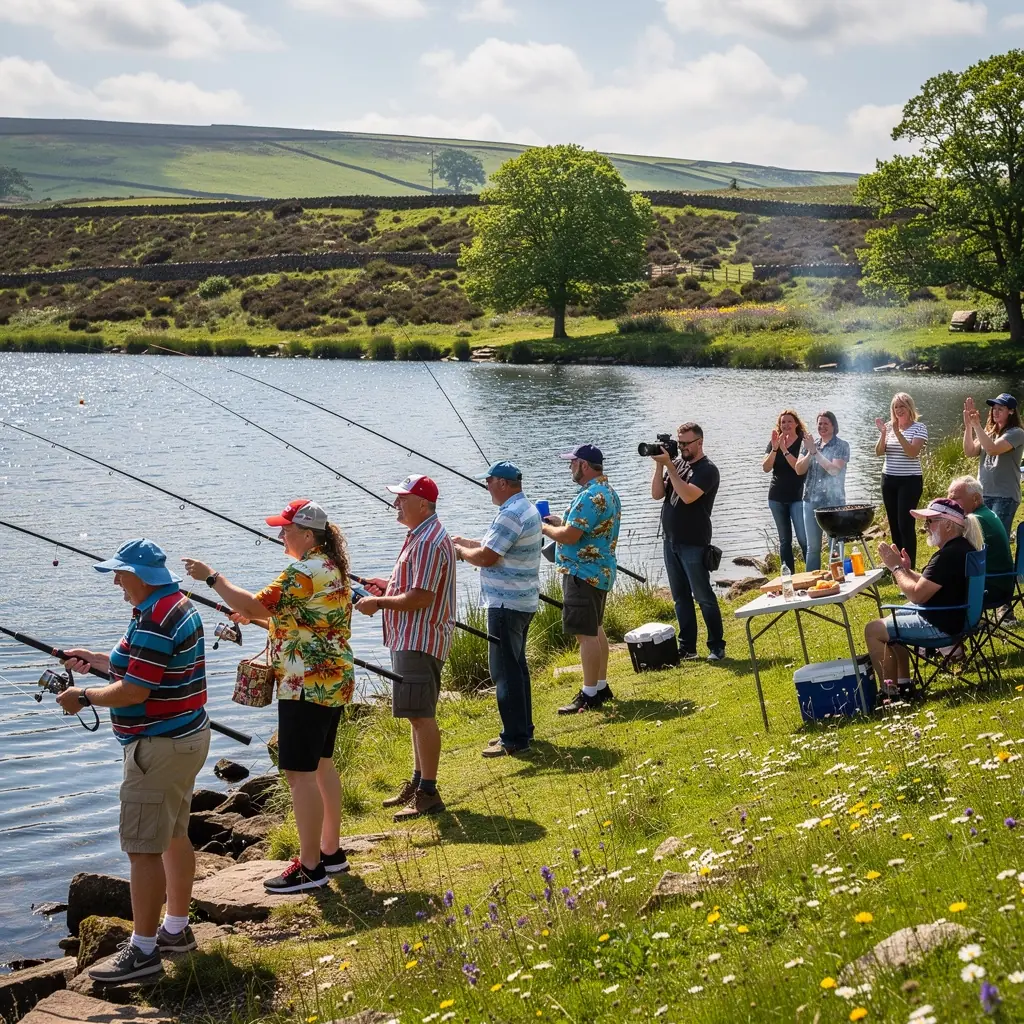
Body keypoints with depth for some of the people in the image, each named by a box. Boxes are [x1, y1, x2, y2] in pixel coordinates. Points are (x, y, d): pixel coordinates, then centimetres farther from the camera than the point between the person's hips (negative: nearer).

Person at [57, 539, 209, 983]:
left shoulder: (154, 620, -23)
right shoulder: (178, 604, 10)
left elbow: (133, 692, -23)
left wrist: (84, 696, -8)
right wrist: (95, 659, 20)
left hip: (160, 747, -11)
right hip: (186, 738, 11)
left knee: (143, 847, -5)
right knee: (174, 836, 18)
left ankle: (143, 949, -1)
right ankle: (176, 929, 28)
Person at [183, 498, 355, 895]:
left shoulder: (304, 572, -19)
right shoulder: (331, 568, 14)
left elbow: (255, 605, -22)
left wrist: (212, 577, -12)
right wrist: (258, 619, 15)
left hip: (307, 687, -11)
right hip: (334, 683, 11)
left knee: (300, 772, -7)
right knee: (321, 764, 18)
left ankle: (310, 866, -3)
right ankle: (330, 851, 26)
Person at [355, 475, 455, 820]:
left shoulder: (429, 542, -19)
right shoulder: (419, 536, 16)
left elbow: (421, 597, -25)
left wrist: (379, 603, -15)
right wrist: (388, 586, 12)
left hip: (420, 641, -11)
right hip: (410, 638, 11)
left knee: (421, 714, -9)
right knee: (417, 713, 16)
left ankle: (428, 794, -6)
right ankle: (418, 783, 25)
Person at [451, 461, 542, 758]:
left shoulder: (511, 514, -20)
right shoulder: (526, 508, 14)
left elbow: (487, 557, -22)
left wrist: (459, 551, -4)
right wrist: (466, 543, 17)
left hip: (506, 604, -11)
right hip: (523, 600, 11)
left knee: (505, 670, -6)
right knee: (516, 666, 17)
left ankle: (514, 739, -3)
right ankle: (522, 730, 25)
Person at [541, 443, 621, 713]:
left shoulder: (590, 496, -21)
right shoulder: (608, 491, 13)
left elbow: (570, 536, -23)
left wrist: (545, 528, -6)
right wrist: (562, 521, 14)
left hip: (583, 573, -11)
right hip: (600, 571, 11)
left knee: (586, 634, -7)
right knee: (595, 630, 18)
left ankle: (589, 695, -5)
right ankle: (601, 686, 26)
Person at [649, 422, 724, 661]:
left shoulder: (707, 469, -10)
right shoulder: (676, 463, 10)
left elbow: (688, 495, -25)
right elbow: (657, 494, 3)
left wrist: (669, 466, -22)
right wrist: (659, 465, -8)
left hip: (694, 544, -7)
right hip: (670, 541, 7)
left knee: (704, 596, -4)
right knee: (680, 597, 10)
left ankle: (717, 647, 3)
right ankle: (687, 647, 16)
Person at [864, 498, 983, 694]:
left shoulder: (948, 556, -27)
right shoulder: (962, 547, 7)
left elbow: (917, 595, -25)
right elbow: (927, 586, 15)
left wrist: (896, 568, -13)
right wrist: (906, 570, 1)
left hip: (941, 625, -11)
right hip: (956, 616, 11)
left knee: (873, 630, -5)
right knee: (891, 620, 28)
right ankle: (901, 683, 25)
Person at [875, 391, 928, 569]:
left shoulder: (919, 427, -7)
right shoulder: (889, 426, 6)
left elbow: (912, 452, -19)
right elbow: (878, 452, 0)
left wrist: (898, 433, -26)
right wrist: (883, 433, -16)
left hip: (910, 481, -5)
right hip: (889, 480, 5)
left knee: (905, 524, -10)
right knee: (894, 524, 8)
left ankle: (909, 567, -5)